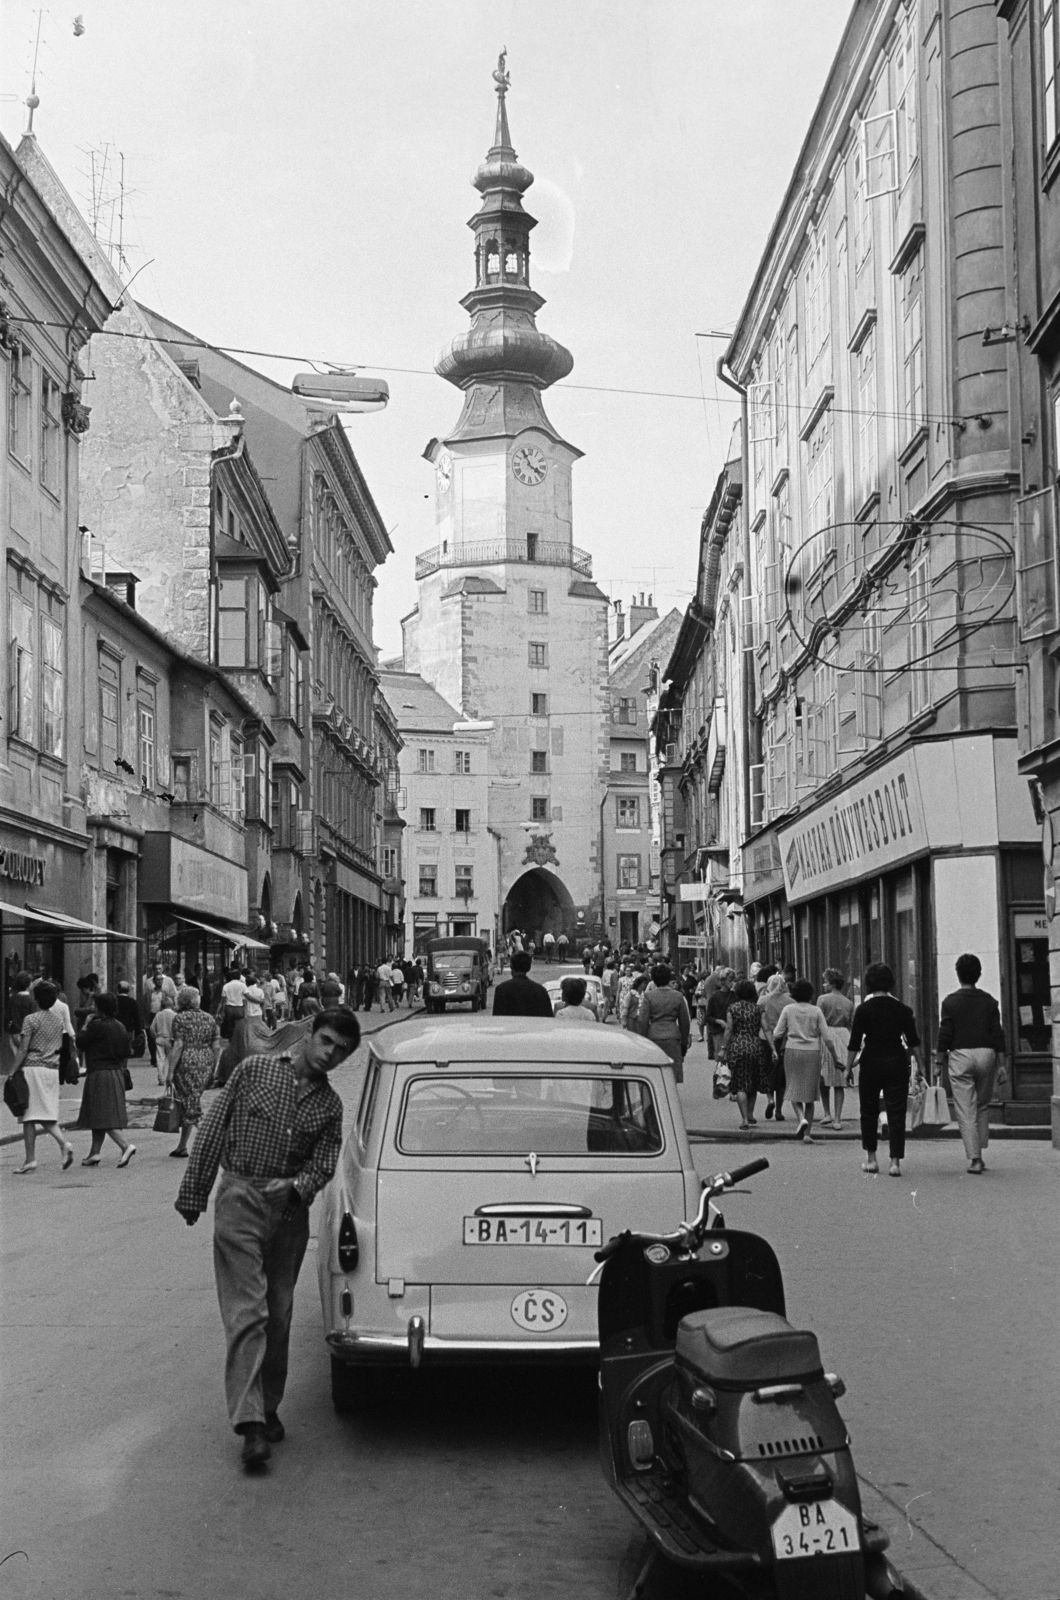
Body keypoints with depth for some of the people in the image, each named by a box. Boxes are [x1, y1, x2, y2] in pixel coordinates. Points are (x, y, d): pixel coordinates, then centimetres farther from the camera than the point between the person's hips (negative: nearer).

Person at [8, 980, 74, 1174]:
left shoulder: (31, 1019, -8)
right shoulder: (58, 1019, 12)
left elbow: (22, 1050, -10)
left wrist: (11, 1073, -7)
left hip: (33, 1068, -6)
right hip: (53, 1069, 6)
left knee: (29, 1116, -1)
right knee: (48, 1115, 9)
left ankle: (30, 1160, -3)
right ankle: (64, 1144, -14)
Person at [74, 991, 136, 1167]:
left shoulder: (96, 1026, -16)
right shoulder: (120, 1027, 6)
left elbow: (80, 1044, -8)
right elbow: (127, 1051, 8)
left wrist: (85, 1026, 4)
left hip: (99, 1074, -8)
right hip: (117, 1073, 8)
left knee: (101, 1115, -7)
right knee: (102, 1115, 16)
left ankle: (125, 1146, -21)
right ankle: (95, 1152, 20)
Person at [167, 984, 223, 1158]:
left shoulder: (180, 1018, -6)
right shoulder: (209, 1018, 10)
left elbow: (178, 1046, -13)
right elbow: (216, 1047, 8)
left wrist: (170, 1071, -11)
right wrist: (212, 1068, 16)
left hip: (186, 1064, -6)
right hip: (205, 1064, 6)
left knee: (191, 1105, -3)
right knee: (190, 1104, 16)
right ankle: (182, 1146, 21)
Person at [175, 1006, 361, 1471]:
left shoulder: (330, 1105, 9)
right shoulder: (253, 1070, 0)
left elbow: (324, 1162, 4)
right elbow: (213, 1131, 2)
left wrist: (297, 1185, -18)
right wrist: (193, 1194, 1)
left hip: (291, 1208, 4)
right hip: (241, 1198, -4)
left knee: (279, 1315, 10)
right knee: (247, 1311, -12)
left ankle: (268, 1408, 25)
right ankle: (250, 1422, -17)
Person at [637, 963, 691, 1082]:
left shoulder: (648, 996, -2)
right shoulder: (678, 996, 3)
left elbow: (642, 1021, -3)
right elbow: (685, 1022, 9)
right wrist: (684, 1043, 18)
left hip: (653, 1037, -1)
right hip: (672, 1037, 1)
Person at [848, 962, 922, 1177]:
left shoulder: (863, 1010, -8)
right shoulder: (902, 1010, -1)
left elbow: (855, 1043, -8)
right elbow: (913, 1042, 4)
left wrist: (849, 1066, 1)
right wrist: (917, 1065, 19)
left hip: (871, 1063, -1)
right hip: (897, 1063, 1)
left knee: (869, 1111, 15)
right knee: (896, 1113, 3)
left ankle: (871, 1159, 18)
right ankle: (895, 1162, -4)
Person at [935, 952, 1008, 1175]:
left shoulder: (951, 1002, -5)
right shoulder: (989, 1001, 4)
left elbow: (944, 1035, -6)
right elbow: (998, 1034, 3)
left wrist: (939, 1062, 3)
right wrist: (1002, 1064, 7)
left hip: (960, 1056, -3)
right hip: (986, 1054, 3)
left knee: (966, 1111, -1)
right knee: (983, 1106, 17)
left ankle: (974, 1159, -7)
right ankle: (979, 1155, 18)